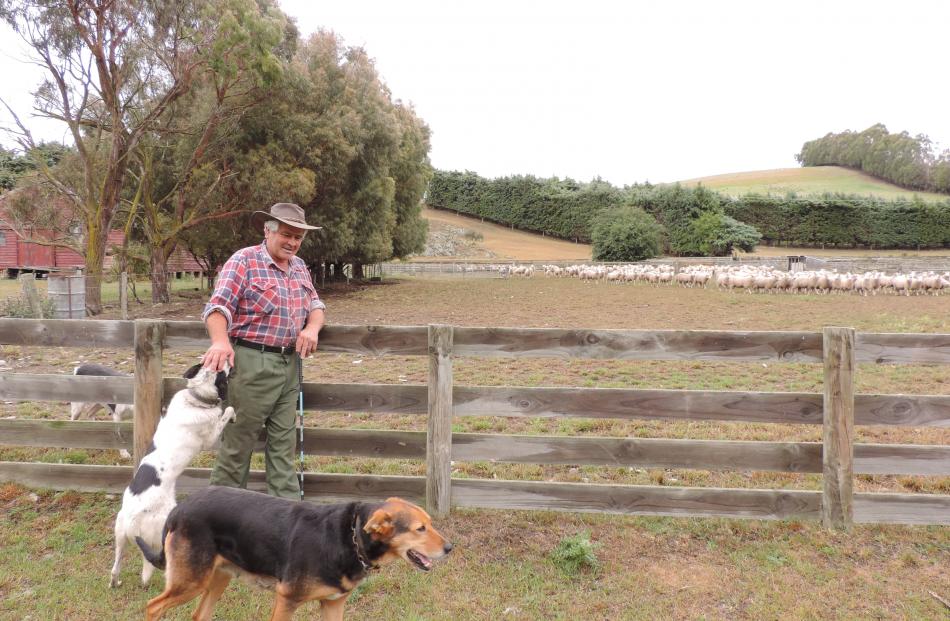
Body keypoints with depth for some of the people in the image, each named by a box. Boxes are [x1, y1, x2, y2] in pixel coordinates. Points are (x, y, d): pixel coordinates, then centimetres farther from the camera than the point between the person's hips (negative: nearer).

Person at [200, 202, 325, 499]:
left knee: (283, 440, 11)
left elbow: (315, 305, 18)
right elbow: (218, 307, -16)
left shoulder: (299, 266, 13)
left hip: (289, 364, 7)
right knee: (238, 440, 2)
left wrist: (312, 327, -5)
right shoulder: (244, 260, -8)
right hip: (252, 363, -7)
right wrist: (220, 341, -35)